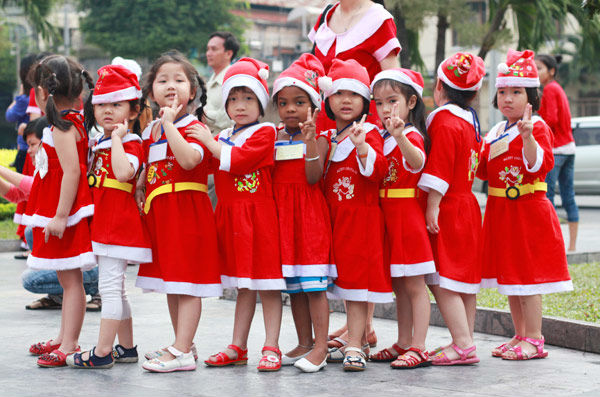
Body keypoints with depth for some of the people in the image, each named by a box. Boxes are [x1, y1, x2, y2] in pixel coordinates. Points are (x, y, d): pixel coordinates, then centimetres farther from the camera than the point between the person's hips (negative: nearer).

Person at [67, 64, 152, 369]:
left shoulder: (131, 144, -11)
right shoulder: (99, 144, 15)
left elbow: (123, 172, -31)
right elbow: (93, 182, 21)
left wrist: (117, 137, -25)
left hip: (119, 224, -10)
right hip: (103, 225, 10)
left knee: (109, 286, -10)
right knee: (115, 288, 15)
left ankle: (102, 352, -9)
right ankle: (127, 348, 24)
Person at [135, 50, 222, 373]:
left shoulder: (193, 127, -9)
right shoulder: (150, 131, 14)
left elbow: (189, 159, -29)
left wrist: (169, 124, -24)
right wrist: (139, 188, 7)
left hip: (187, 211, -9)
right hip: (159, 213, 9)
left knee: (187, 281, -7)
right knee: (170, 282, 15)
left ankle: (182, 352, -8)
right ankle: (182, 343, 26)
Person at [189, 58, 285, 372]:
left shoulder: (264, 133, -8)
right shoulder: (224, 136, 16)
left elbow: (237, 159, -20)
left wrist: (209, 141, -12)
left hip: (259, 215, -7)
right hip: (230, 215, 7)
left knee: (267, 283, -2)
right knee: (243, 285, 13)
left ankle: (271, 347, 1)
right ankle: (238, 347, 18)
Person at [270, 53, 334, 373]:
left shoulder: (318, 139, -3)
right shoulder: (273, 138, 11)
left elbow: (313, 177, -17)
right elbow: (268, 177, 7)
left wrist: (310, 141, -26)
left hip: (310, 213, -5)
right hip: (282, 214, 6)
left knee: (313, 283, -7)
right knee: (294, 285, 10)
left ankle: (320, 346, -4)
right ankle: (304, 343, 18)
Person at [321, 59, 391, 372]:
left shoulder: (368, 134, -6)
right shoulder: (328, 139, 14)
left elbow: (377, 170, -20)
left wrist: (362, 147, -36)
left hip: (361, 218, -7)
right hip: (335, 217, 7)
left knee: (357, 280, -7)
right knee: (344, 278, 11)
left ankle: (354, 347, -6)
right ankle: (359, 341, 23)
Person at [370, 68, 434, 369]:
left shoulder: (412, 135, -13)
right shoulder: (381, 137, 12)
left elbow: (417, 162, -36)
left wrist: (400, 138, -53)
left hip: (408, 214, -8)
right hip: (388, 216, 8)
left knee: (414, 285, -4)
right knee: (399, 285, 14)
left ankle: (418, 348, -2)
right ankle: (403, 344, 22)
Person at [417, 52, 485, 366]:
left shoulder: (444, 123, -14)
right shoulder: (469, 122, 13)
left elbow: (440, 171, -19)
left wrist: (432, 207, -17)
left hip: (448, 210, -10)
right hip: (467, 205, 10)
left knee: (441, 281, -9)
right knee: (463, 281, 12)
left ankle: (463, 344, -13)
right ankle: (465, 342, 17)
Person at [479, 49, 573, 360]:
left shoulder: (537, 128, -10)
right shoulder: (495, 132, 13)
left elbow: (540, 165, -25)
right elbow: (484, 170, 20)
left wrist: (528, 136, -37)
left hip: (528, 212, -8)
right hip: (500, 213, 8)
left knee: (527, 277, -6)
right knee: (510, 278, 13)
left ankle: (533, 340, 1)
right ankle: (520, 336, 22)